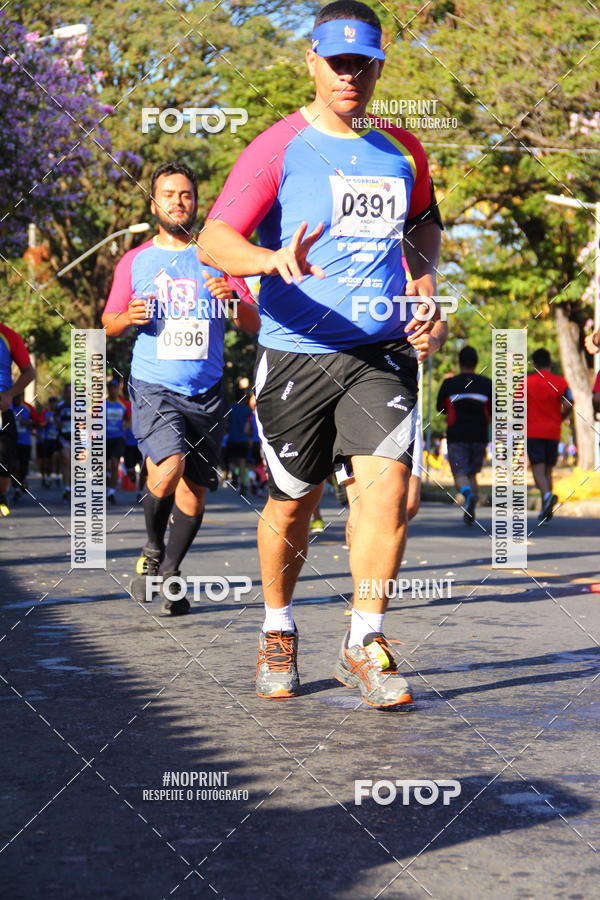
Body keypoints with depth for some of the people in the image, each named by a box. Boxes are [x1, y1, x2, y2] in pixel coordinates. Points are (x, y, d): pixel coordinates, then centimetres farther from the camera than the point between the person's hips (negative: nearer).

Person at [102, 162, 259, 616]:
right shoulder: (135, 261, 8)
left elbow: (255, 323, 6)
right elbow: (109, 322, 16)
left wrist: (231, 298, -15)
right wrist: (128, 318, -7)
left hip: (206, 391, 2)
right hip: (153, 386, -2)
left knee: (194, 489, 3)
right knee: (170, 466, -24)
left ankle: (170, 573, 23)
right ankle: (152, 550, 3)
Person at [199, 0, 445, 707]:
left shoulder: (404, 153, 11)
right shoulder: (279, 147, -4)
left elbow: (425, 222, 32)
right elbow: (214, 241, -14)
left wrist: (424, 276, 12)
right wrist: (274, 258, -35)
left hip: (382, 351, 3)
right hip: (296, 352, -2)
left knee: (387, 481, -14)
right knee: (291, 503, 6)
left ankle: (363, 646, -2)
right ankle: (277, 632, 30)